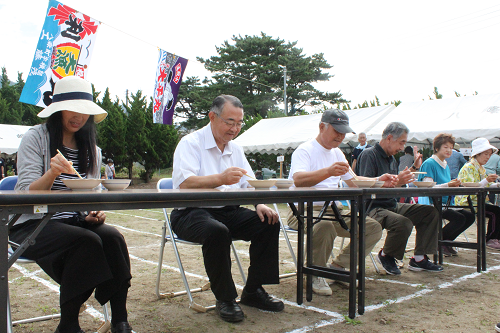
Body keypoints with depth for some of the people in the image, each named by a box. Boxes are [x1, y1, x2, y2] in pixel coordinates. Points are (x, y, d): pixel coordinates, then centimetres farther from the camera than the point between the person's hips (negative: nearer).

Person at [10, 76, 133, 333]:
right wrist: (52, 173, -31)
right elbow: (25, 194, -11)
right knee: (87, 241, -31)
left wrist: (93, 213, -7)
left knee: (112, 237, -26)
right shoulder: (35, 138, -3)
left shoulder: (91, 149, 13)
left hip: (75, 222, 4)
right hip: (32, 224, -4)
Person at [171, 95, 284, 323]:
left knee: (268, 223, -12)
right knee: (217, 231, -36)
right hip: (192, 212, -6)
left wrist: (260, 205, -11)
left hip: (228, 212, 7)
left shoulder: (236, 149, 14)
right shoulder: (191, 143, -7)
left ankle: (253, 291, 0)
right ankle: (224, 299, -15)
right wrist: (220, 179, -39)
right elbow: (184, 183, -23)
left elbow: (250, 184, 11)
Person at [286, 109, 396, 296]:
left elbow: (353, 182, 22)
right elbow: (298, 180, -28)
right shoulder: (305, 150, -9)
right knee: (324, 225, -40)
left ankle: (338, 266, 2)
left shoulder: (337, 153, 18)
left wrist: (378, 181, 3)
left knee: (374, 228, -6)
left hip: (332, 210, 8)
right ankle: (315, 274, -15)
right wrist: (328, 172, -45)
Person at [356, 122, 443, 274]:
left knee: (431, 212, 1)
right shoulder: (369, 155, -12)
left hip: (392, 205, 10)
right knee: (403, 223, -35)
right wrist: (396, 181, -30)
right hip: (373, 208, -9)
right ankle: (385, 255, -6)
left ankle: (419, 259, 3)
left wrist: (414, 167, 24)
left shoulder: (391, 158, 17)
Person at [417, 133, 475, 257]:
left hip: (446, 203, 9)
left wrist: (454, 185, -1)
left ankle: (446, 241, 9)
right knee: (459, 218, -24)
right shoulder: (429, 163, -9)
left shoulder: (446, 165, 19)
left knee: (470, 216, -6)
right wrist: (448, 185, -26)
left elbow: (448, 187, 21)